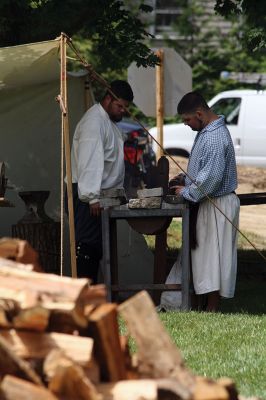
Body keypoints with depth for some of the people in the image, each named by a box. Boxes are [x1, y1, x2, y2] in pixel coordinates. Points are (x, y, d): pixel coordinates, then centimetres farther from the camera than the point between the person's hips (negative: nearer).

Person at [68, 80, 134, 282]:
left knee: (96, 247, 12)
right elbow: (90, 161, -24)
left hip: (102, 194, 10)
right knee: (87, 245, -12)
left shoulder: (109, 121, 18)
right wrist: (93, 198, -29)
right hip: (89, 197, -10)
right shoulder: (94, 121, -15)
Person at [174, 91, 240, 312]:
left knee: (213, 254, -4)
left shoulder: (216, 138, -24)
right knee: (206, 253, 13)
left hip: (218, 205, -10)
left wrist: (187, 192, -16)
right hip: (209, 203, 10)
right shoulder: (206, 131, 10)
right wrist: (185, 179, 11)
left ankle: (212, 308, 1)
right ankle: (209, 303, 19)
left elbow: (211, 176, -28)